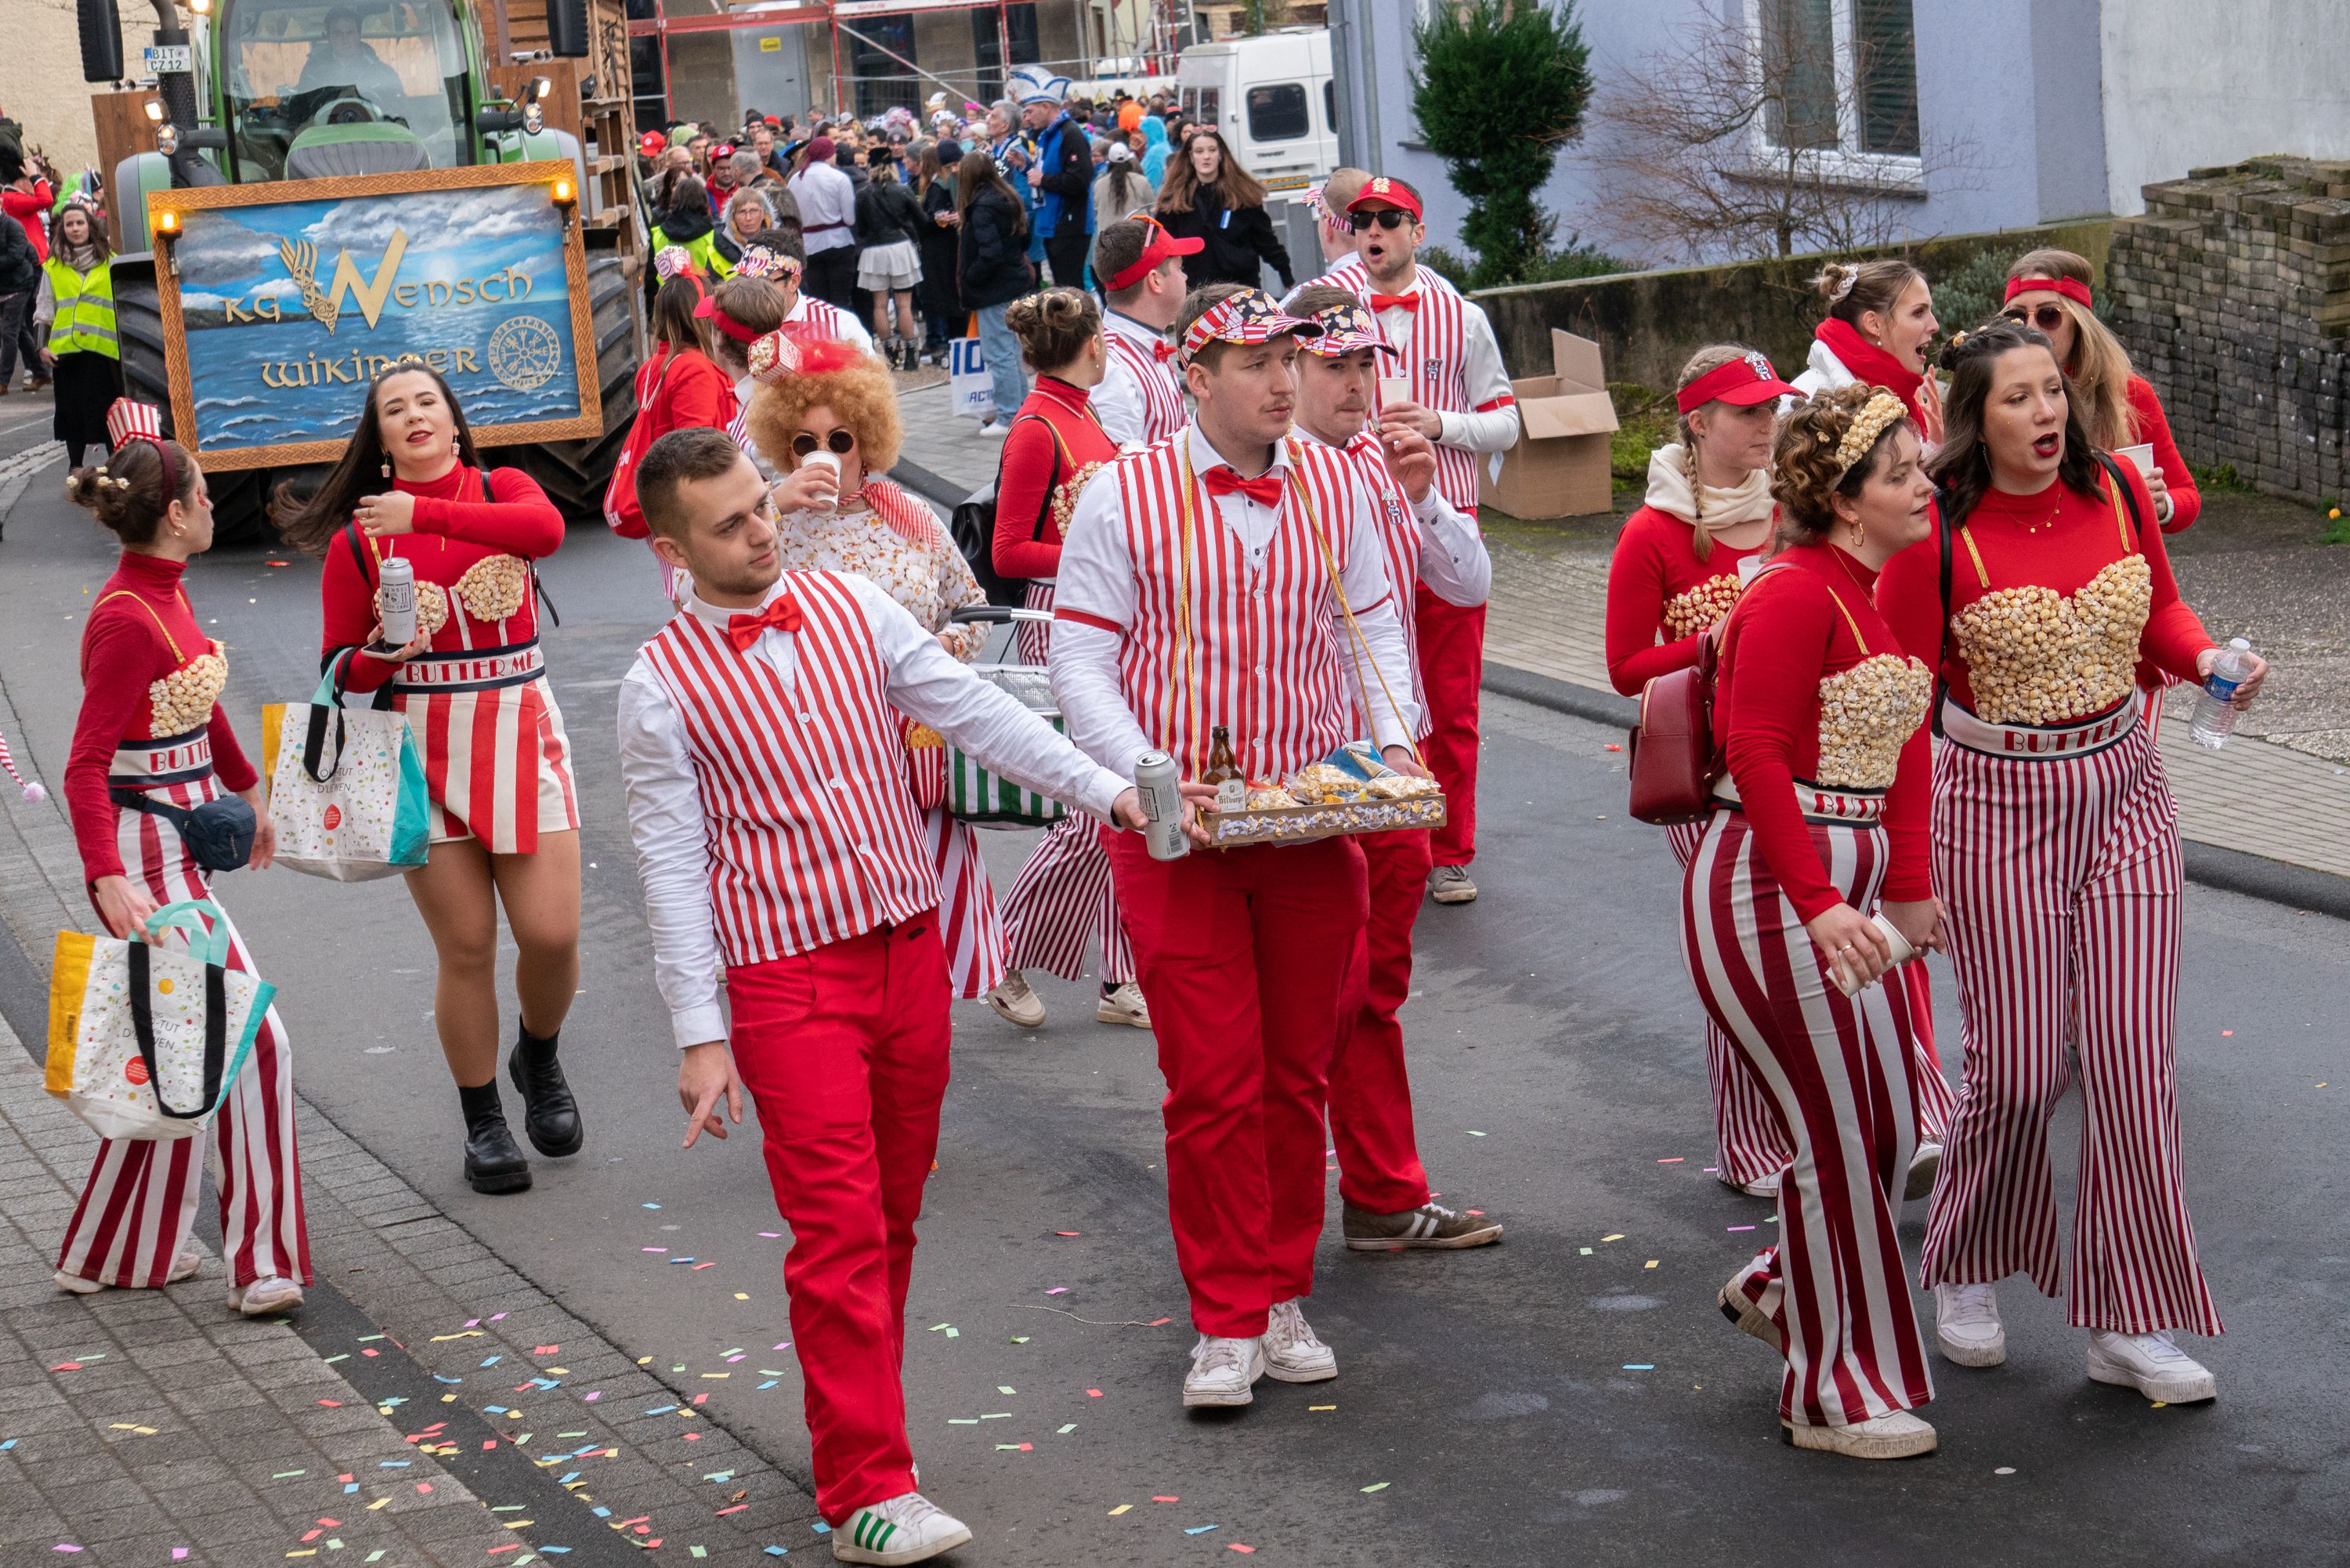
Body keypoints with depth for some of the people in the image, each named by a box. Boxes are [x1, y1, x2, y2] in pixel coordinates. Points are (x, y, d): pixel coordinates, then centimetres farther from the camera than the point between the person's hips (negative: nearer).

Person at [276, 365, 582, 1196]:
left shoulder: (501, 489, 3)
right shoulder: (357, 537, 2)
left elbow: (546, 528, -22)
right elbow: (340, 666, 7)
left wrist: (426, 513, -27)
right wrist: (381, 657, -16)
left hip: (519, 732, 1)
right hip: (426, 750, -1)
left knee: (551, 933, -4)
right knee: (466, 947, 0)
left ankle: (539, 1059, 29)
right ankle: (482, 1122, 17)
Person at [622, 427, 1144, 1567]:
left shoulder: (852, 608, 4)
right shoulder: (662, 688, -6)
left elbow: (972, 712, 6)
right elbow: (672, 865, -6)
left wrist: (1103, 789, -1)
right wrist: (698, 1035, -9)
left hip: (909, 947, 5)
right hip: (789, 977, -4)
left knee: (893, 1214, 12)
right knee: (838, 1229, -8)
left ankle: (857, 1417, 28)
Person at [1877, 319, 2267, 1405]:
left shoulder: (2115, 489, -1)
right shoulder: (1938, 531, -13)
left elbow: (2160, 612, 16)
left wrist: (2203, 657, -6)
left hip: (2124, 791, 4)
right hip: (1995, 802, -4)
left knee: (2131, 1056, -1)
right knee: (2016, 1063, -2)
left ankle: (2127, 1325, 7)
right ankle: (1965, 1272, 26)